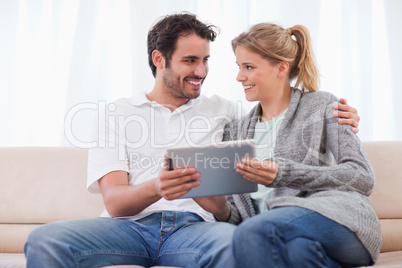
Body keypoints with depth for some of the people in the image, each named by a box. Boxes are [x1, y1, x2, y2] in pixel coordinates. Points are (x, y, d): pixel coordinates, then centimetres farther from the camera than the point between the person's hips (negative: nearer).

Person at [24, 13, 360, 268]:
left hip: (194, 226, 1)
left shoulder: (222, 110, 23)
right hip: (132, 226, 0)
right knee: (45, 241, -30)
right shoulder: (119, 113, 15)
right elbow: (114, 201, 2)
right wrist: (156, 188, -23)